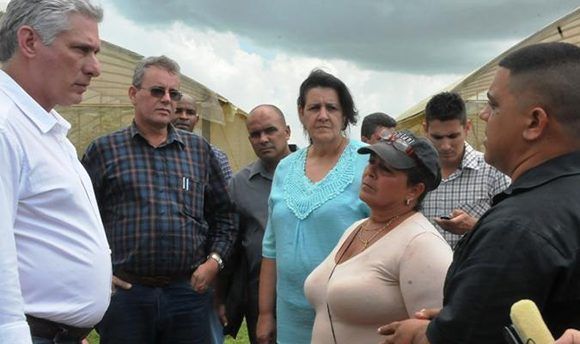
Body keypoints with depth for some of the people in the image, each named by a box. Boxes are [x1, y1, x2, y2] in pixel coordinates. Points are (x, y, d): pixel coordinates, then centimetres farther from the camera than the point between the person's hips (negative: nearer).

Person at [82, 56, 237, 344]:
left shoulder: (199, 150, 12)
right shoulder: (104, 150, 4)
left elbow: (223, 215, 17)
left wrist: (215, 260, 5)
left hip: (189, 291, 3)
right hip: (124, 293, -2)